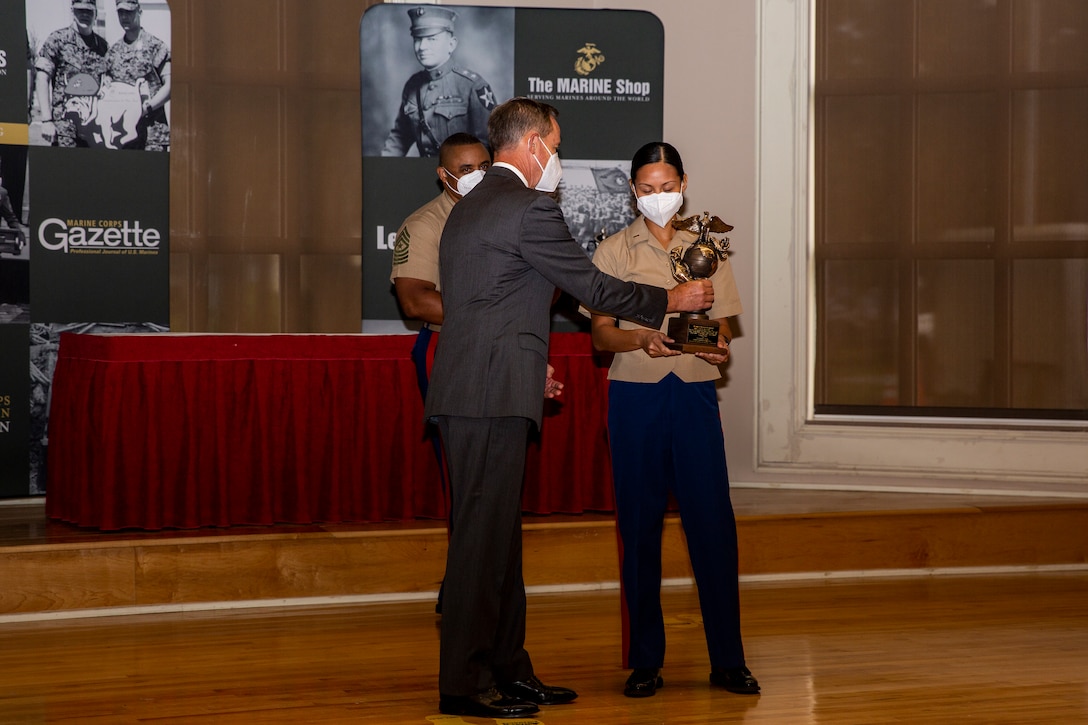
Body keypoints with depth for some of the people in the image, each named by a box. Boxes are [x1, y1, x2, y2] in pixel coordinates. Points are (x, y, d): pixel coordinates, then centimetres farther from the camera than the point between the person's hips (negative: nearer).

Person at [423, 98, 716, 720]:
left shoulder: (470, 208, 20)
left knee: (500, 535, 13)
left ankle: (509, 670, 19)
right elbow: (594, 287, -7)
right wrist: (674, 299, 6)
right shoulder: (529, 208, -11)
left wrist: (529, 364, 32)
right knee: (483, 535, -7)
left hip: (470, 392, 10)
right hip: (493, 395, -10)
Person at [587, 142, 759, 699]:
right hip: (635, 396, -1)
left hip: (694, 393, 1)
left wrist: (719, 348, -12)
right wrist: (642, 339, -19)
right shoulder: (614, 251, 6)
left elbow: (721, 326, 11)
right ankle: (645, 661, 8)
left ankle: (727, 659, 2)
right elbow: (600, 333, 0)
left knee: (713, 523, -4)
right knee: (639, 527, 1)